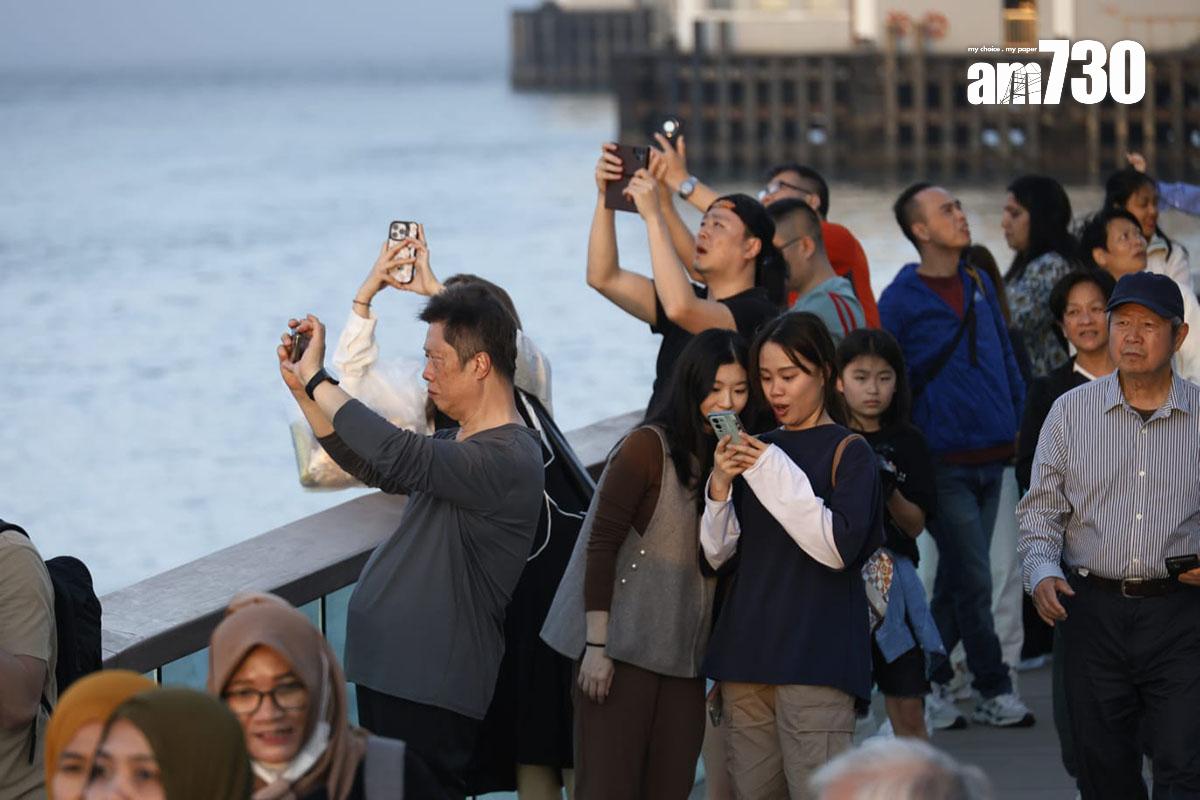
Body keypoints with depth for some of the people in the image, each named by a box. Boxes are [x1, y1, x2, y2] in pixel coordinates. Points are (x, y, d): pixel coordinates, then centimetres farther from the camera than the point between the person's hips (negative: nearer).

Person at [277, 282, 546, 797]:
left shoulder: (506, 459, -20)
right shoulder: (458, 444, 13)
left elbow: (393, 454, -32)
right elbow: (371, 467, 27)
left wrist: (316, 377, -20)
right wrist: (302, 390, 17)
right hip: (392, 677, 10)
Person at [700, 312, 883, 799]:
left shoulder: (848, 451, 2)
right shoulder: (758, 448, 16)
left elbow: (839, 547, -11)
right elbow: (719, 555, 14)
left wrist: (776, 476, -13)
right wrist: (720, 486, -3)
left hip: (814, 656, -5)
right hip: (747, 650, 5)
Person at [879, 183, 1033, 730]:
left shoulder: (979, 286, 11)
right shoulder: (900, 300, -7)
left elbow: (1006, 359, 19)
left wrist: (1021, 424, 13)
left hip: (992, 458, 6)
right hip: (944, 461, -6)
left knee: (956, 581, 11)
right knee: (973, 581, -5)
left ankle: (927, 684, 20)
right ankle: (994, 692, 4)